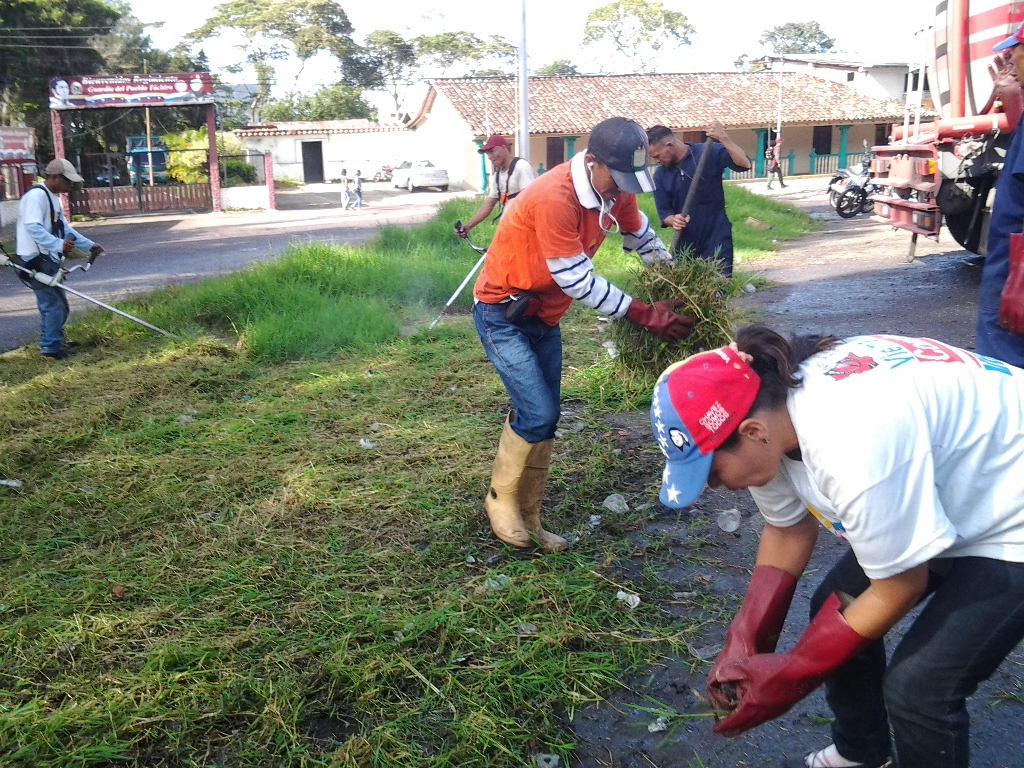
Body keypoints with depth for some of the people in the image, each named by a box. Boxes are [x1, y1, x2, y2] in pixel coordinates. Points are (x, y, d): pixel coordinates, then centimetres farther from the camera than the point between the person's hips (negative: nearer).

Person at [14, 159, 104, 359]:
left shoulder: (53, 197, 17)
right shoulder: (36, 195, -17)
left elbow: (64, 227, 23)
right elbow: (32, 227, -29)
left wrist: (88, 245, 17)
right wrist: (58, 244, -40)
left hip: (48, 260, 10)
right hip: (36, 261, -10)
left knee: (59, 305, 15)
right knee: (52, 305, -7)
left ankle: (51, 344, 28)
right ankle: (51, 348, 1)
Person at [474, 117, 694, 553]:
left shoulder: (614, 192, -5)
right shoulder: (554, 199, -31)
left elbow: (642, 238, 13)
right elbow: (578, 282, -28)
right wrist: (644, 315, -24)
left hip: (544, 316, 8)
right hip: (502, 314, -8)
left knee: (543, 419, 7)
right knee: (537, 413, -15)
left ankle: (527, 519, 20)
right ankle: (501, 499, 9)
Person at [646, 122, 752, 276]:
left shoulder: (709, 153, -10)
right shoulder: (660, 175, 2)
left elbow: (744, 164, -22)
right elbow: (664, 212, 0)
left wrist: (724, 139, -33)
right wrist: (673, 220, -23)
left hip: (716, 241, -4)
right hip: (684, 245, 4)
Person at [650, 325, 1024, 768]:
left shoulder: (852, 450, -39)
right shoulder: (770, 408, -15)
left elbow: (900, 590, -23)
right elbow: (788, 529, 0)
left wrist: (792, 675, -14)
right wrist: (745, 642, -9)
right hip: (938, 498, 8)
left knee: (918, 684, -13)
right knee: (835, 615, 10)